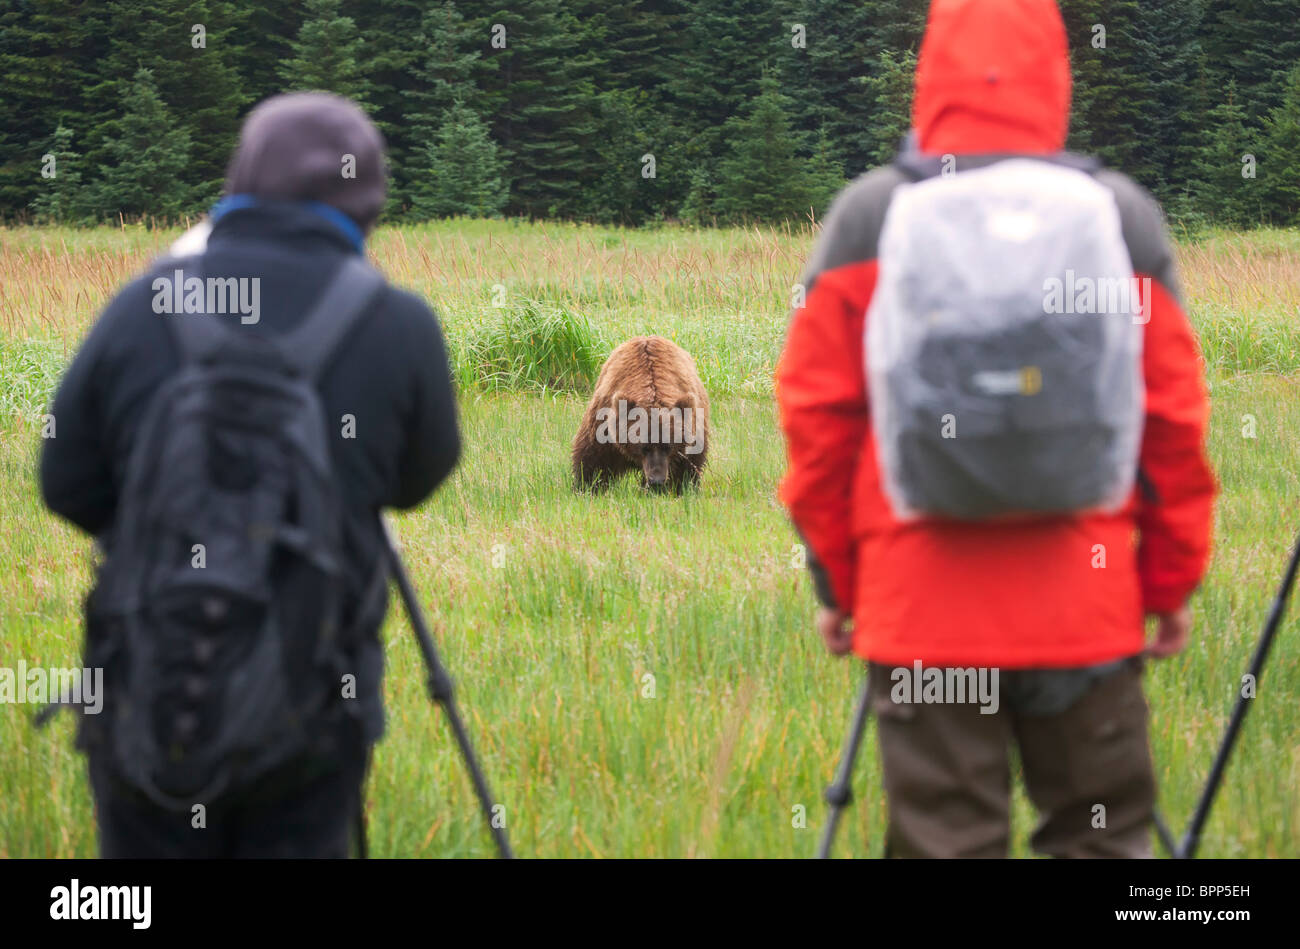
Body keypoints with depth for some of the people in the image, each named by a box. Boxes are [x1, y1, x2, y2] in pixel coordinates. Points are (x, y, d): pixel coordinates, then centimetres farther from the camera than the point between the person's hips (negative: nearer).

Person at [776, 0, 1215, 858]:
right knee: (1103, 835, 9)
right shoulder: (1124, 217, 2)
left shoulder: (865, 217, 1)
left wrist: (835, 580, 11)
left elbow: (815, 417, 2)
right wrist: (1172, 582, 13)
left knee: (945, 839, 1)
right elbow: (1176, 421, 3)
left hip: (919, 603, 0)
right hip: (1088, 611, 1)